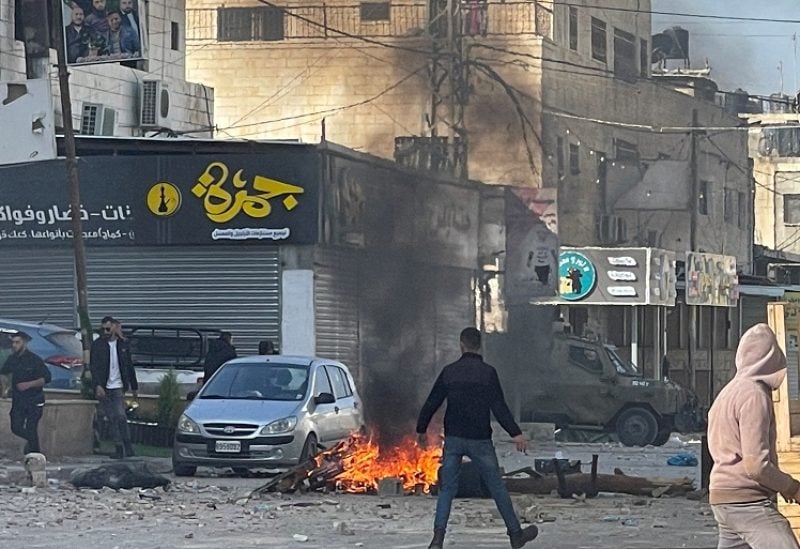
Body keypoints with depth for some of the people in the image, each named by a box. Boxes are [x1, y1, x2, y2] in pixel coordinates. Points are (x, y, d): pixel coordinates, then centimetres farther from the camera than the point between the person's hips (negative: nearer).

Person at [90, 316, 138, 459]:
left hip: (118, 387, 0)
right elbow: (94, 367, -5)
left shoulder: (123, 344, 7)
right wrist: (98, 386, -17)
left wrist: (134, 387, 17)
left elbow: (129, 366, 15)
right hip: (103, 388, 0)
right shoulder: (97, 345, 1)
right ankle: (119, 448, 6)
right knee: (112, 419, 0)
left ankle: (127, 446, -2)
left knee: (120, 416, -13)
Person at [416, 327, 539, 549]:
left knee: (446, 489, 6)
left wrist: (421, 429, 19)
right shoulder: (487, 372, -8)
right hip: (480, 439, -2)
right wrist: (515, 433, -11)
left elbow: (431, 403, 7)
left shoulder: (449, 372, 1)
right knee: (497, 488, 8)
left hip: (453, 439, 2)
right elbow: (499, 406, -13)